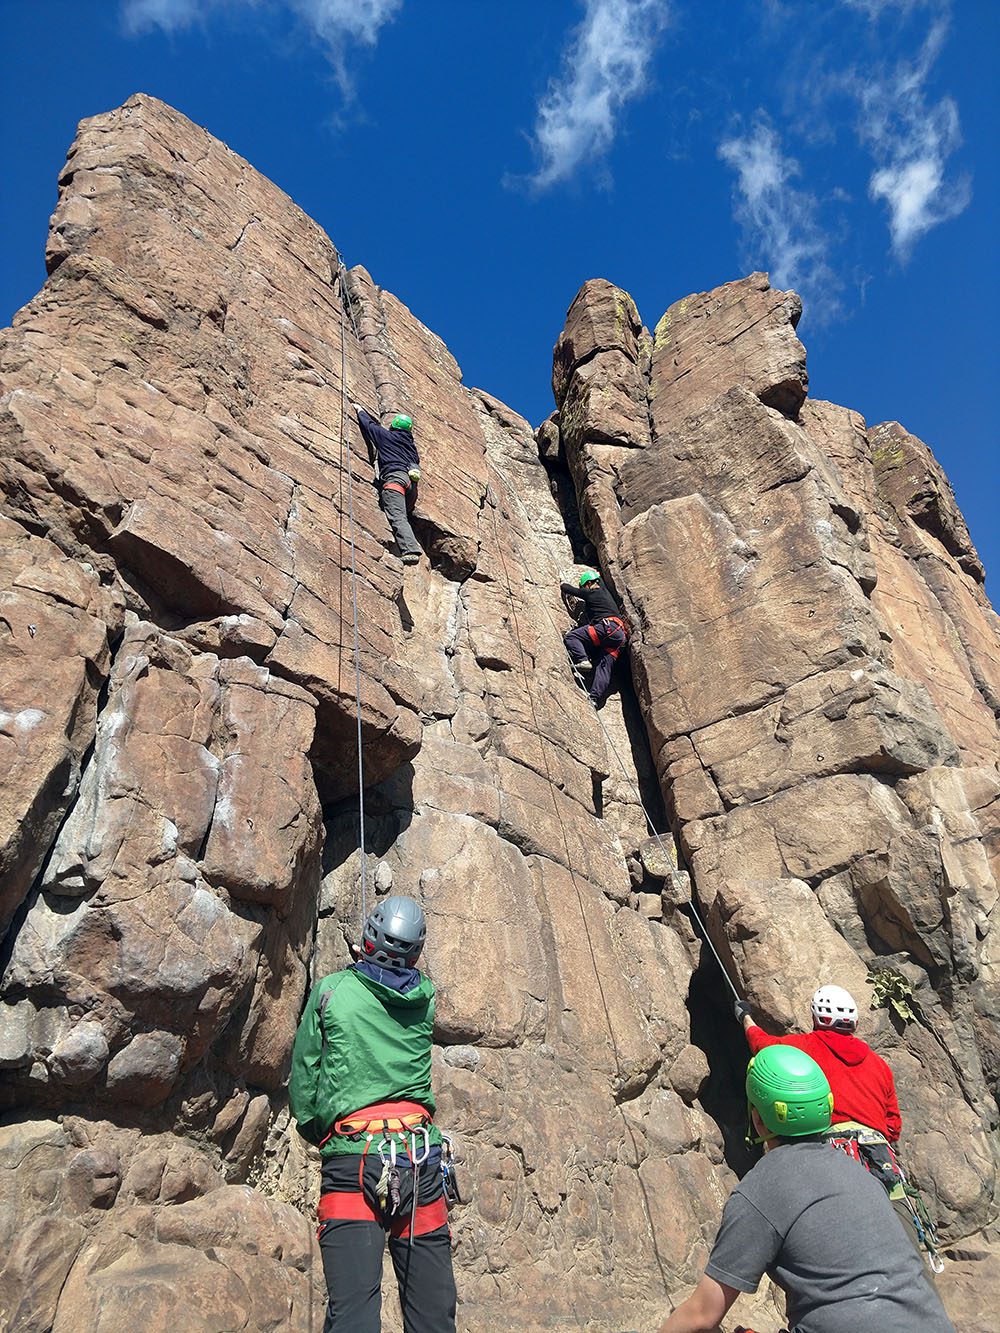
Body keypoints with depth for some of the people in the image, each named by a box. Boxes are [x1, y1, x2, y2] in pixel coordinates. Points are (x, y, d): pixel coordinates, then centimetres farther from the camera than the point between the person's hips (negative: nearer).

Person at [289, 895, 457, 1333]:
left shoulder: (330, 991, 1)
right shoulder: (425, 998, 6)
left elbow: (302, 1078, 6)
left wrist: (313, 1129, 24)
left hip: (352, 1153, -2)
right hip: (421, 1152, 3)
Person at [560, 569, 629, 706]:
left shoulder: (590, 593, 9)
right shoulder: (605, 592, 31)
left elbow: (564, 587, 16)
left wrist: (564, 585, 38)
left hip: (608, 626, -8)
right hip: (621, 634, 8)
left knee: (570, 637, -7)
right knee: (604, 668, -5)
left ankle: (582, 660, -25)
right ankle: (594, 698, -18)